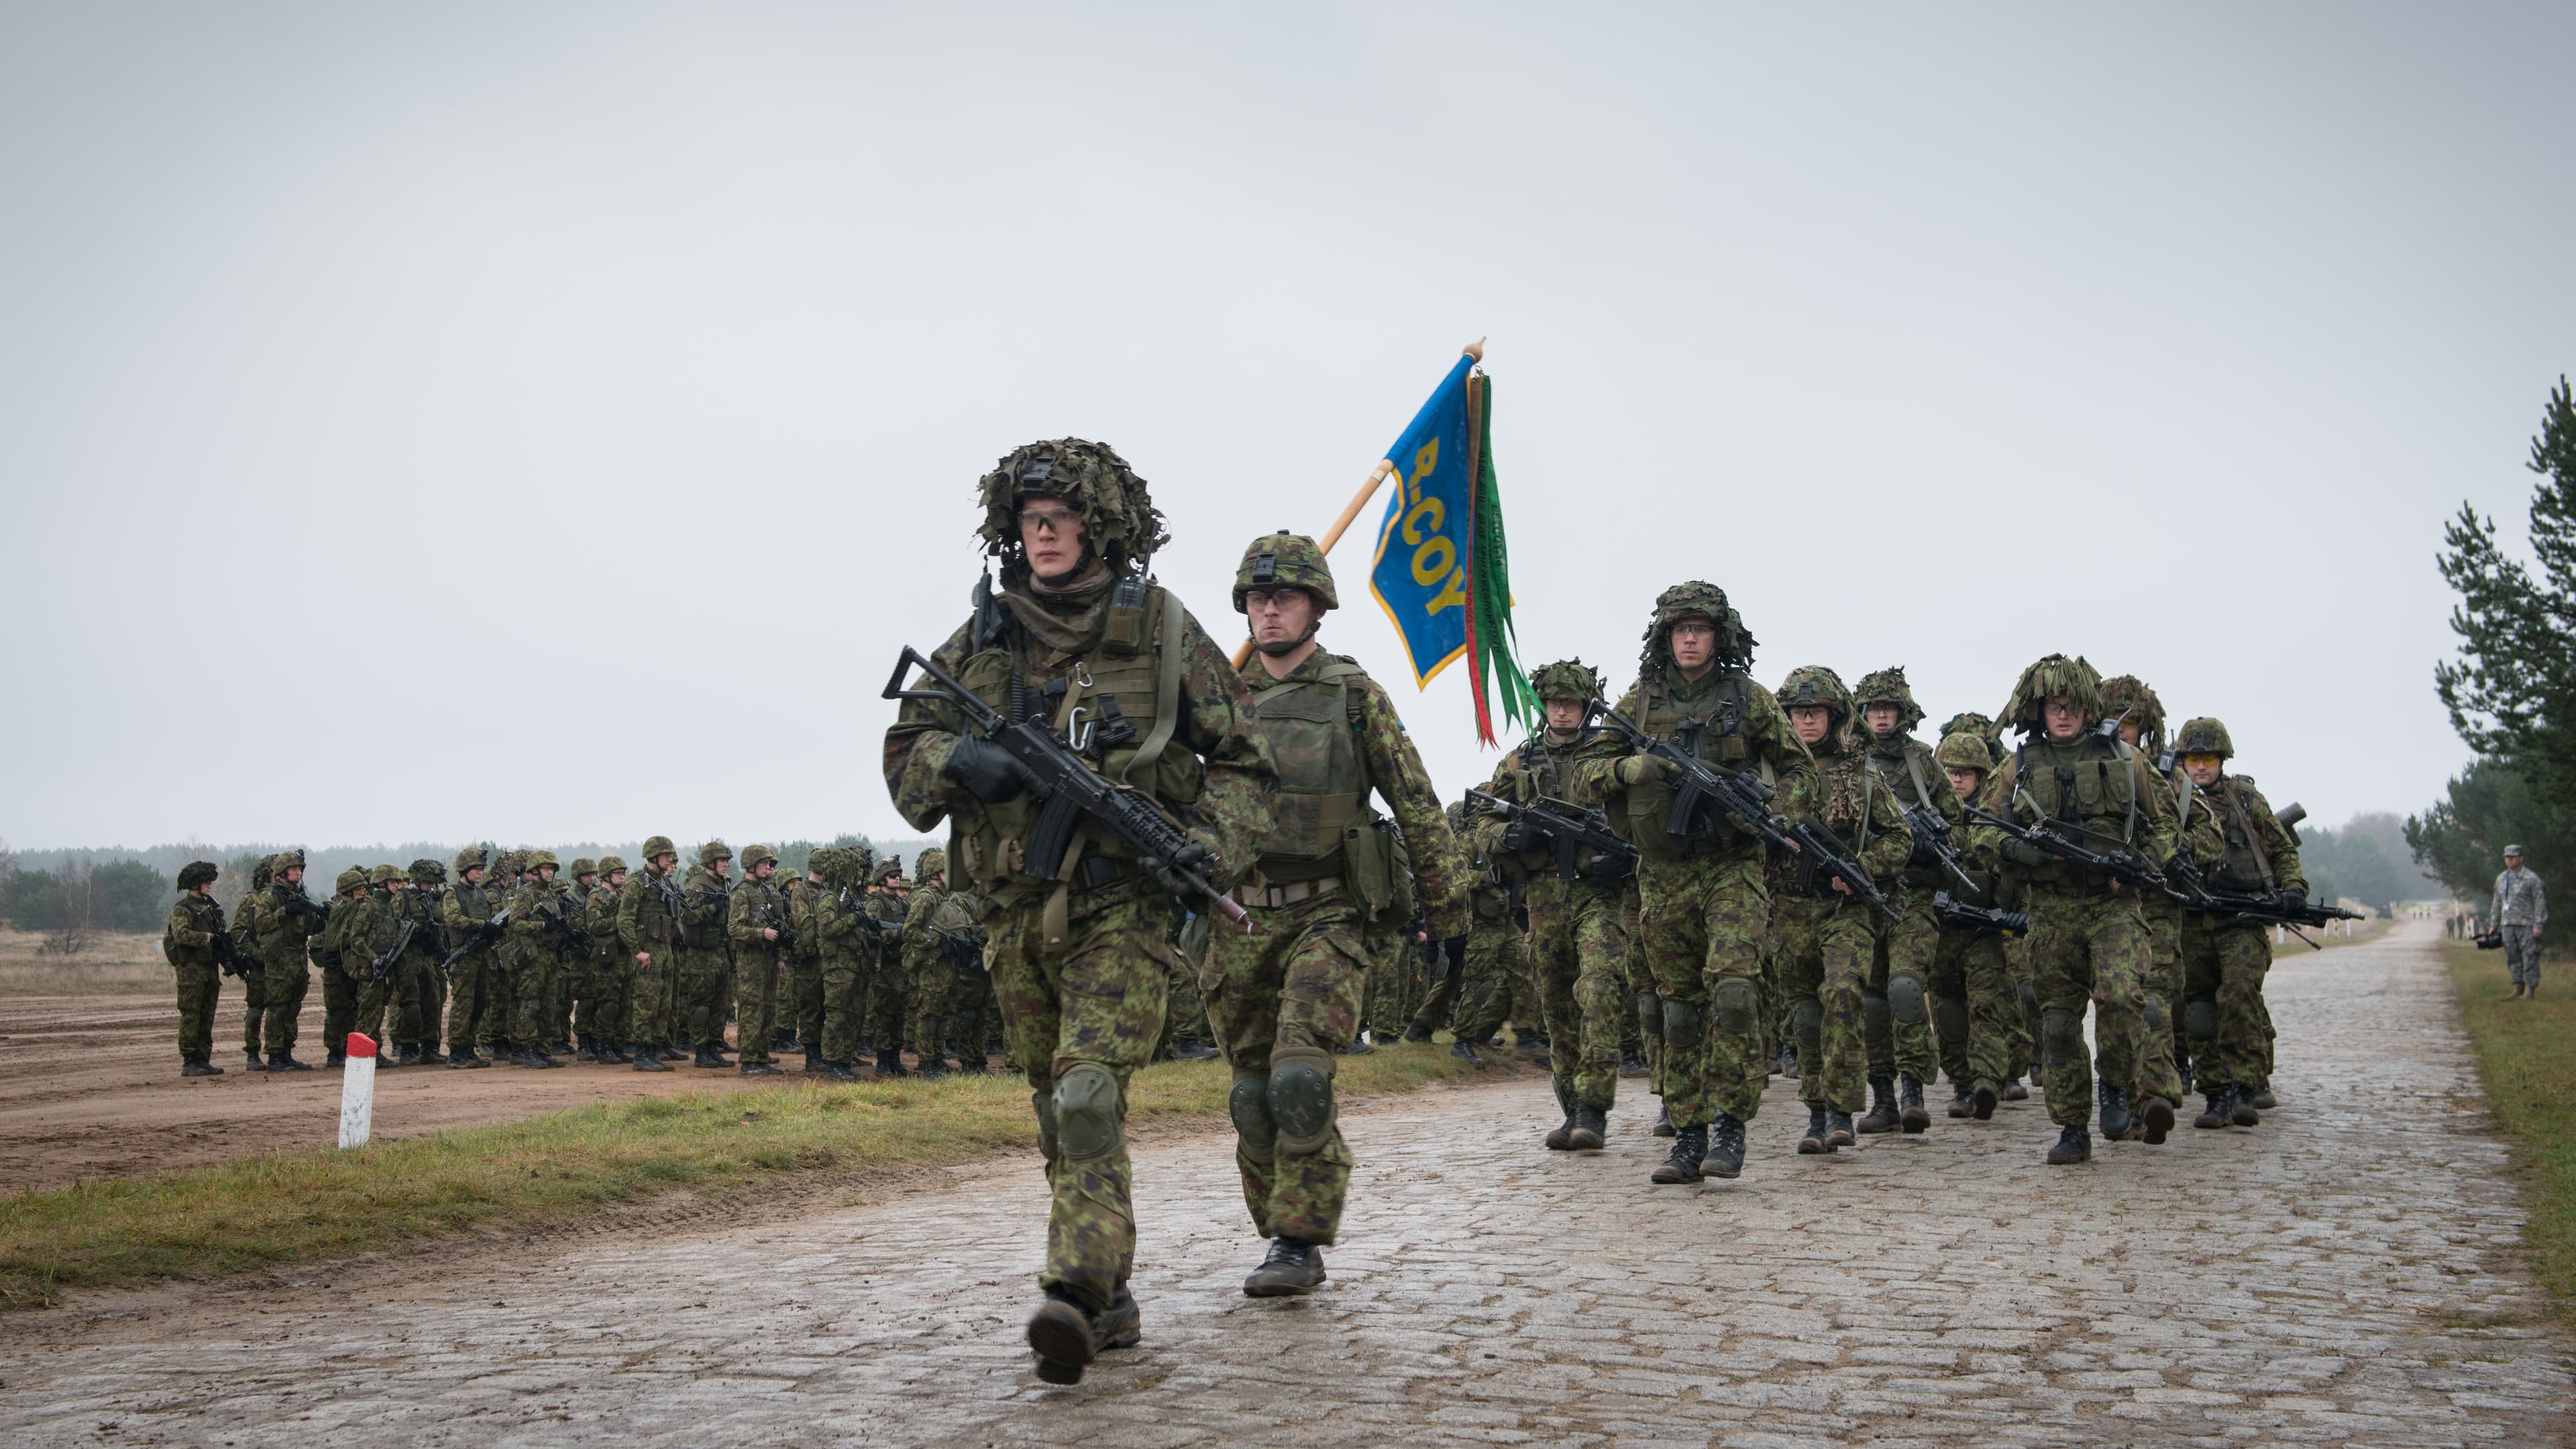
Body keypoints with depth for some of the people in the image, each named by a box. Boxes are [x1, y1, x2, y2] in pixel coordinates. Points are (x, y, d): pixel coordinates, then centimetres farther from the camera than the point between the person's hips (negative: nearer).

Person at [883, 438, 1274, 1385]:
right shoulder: (982, 639, 7)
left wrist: (1213, 846, -12)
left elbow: (1244, 758, 4)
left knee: (1088, 1096, -20)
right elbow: (905, 756, 8)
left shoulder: (1162, 630, -1)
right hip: (1015, 910, 5)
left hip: (1119, 905, -5)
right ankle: (1111, 1302, 23)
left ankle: (1075, 1296, -26)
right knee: (1055, 1111, 11)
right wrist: (958, 760, -14)